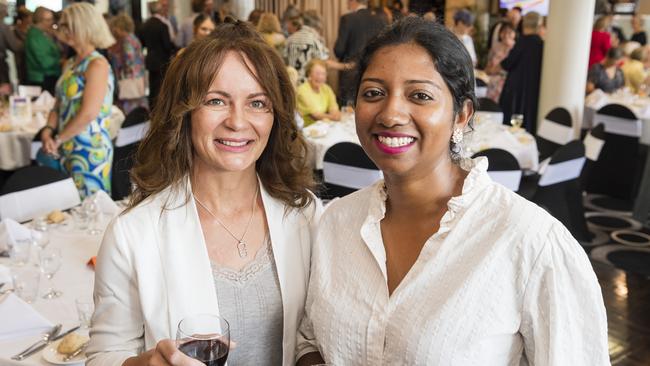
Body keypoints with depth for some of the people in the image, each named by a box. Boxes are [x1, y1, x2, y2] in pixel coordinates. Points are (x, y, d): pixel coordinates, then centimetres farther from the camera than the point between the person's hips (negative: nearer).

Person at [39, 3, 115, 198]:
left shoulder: (97, 64, -13)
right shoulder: (70, 63, 13)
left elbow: (89, 113, -20)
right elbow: (60, 105, 15)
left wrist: (58, 139, -11)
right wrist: (48, 131, -3)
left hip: (90, 151, -8)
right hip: (67, 150, 8)